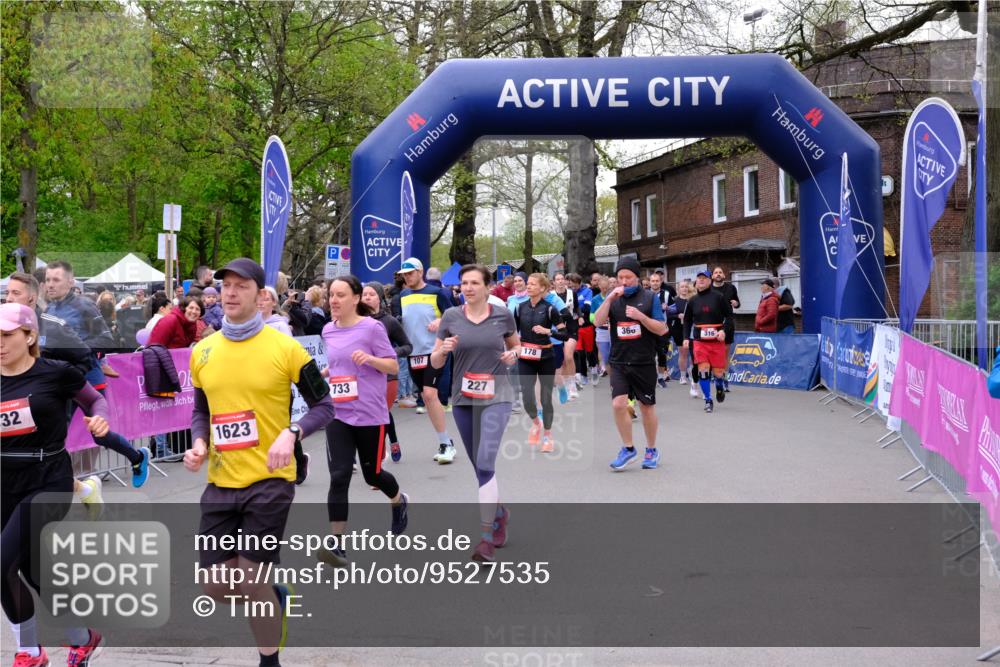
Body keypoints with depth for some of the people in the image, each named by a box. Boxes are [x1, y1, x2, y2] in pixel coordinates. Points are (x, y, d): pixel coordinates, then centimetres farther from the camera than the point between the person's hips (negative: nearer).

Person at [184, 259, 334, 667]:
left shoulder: (285, 347, -9)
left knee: (251, 580, -2)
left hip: (269, 480, -5)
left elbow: (324, 406, -3)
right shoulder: (202, 352, 5)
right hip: (220, 482, 5)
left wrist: (291, 434, -21)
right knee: (216, 585, 6)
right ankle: (273, 597, 39)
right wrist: (199, 445, -1)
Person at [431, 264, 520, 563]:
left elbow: (516, 345, 17)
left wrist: (514, 354, -5)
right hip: (463, 399, 3)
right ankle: (499, 512, 41)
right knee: (479, 467, 14)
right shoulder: (451, 317, 0)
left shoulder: (503, 315, -1)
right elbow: (435, 363, 4)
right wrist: (443, 349, -18)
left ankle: (486, 538, -12)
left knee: (485, 464, -17)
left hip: (496, 396, -3)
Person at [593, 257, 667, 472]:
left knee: (647, 407, 9)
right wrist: (609, 298, -17)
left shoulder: (649, 297, -2)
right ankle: (628, 449, 8)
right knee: (618, 404, -10)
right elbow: (598, 322, -8)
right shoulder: (613, 298, 5)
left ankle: (651, 450, 26)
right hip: (619, 362, 2)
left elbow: (661, 329, -6)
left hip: (644, 363, -2)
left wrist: (640, 316, -19)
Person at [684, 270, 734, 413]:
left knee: (717, 371, 2)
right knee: (703, 369, -9)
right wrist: (686, 338, 5)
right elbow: (687, 321, 14)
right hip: (699, 341, 2)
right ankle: (708, 401, 2)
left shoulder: (719, 297, -3)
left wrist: (724, 330, -15)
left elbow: (729, 315, -1)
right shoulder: (692, 300, 6)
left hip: (717, 340, -2)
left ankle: (720, 387, 37)